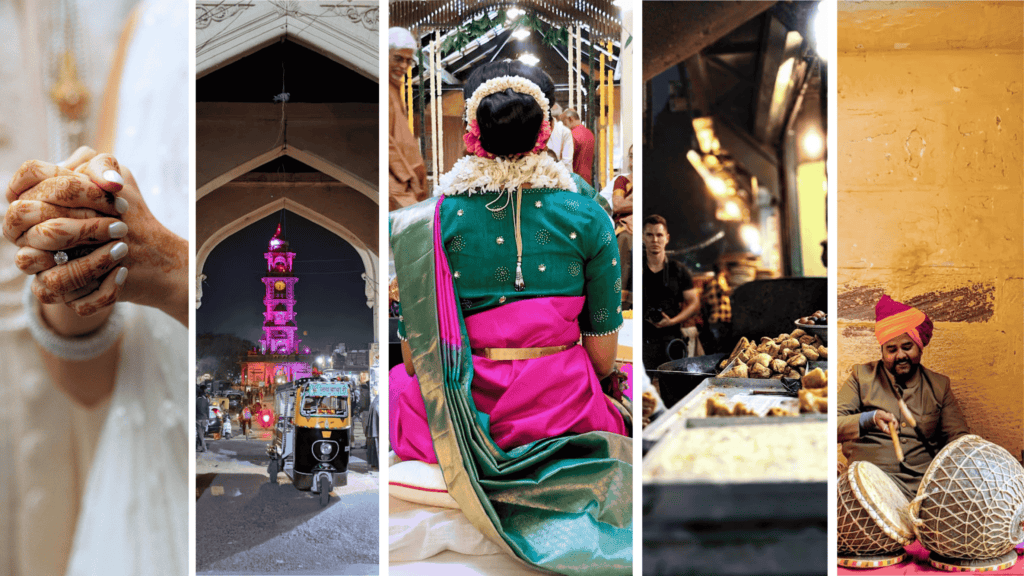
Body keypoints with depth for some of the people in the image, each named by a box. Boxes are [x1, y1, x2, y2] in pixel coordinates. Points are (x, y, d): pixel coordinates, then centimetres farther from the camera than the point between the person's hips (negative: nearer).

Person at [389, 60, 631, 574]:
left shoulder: (427, 221, -9)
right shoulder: (586, 217, -9)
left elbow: (415, 355, -3)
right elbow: (603, 356, -4)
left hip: (462, 415, -2)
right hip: (565, 413, 2)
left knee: (396, 382, 33)